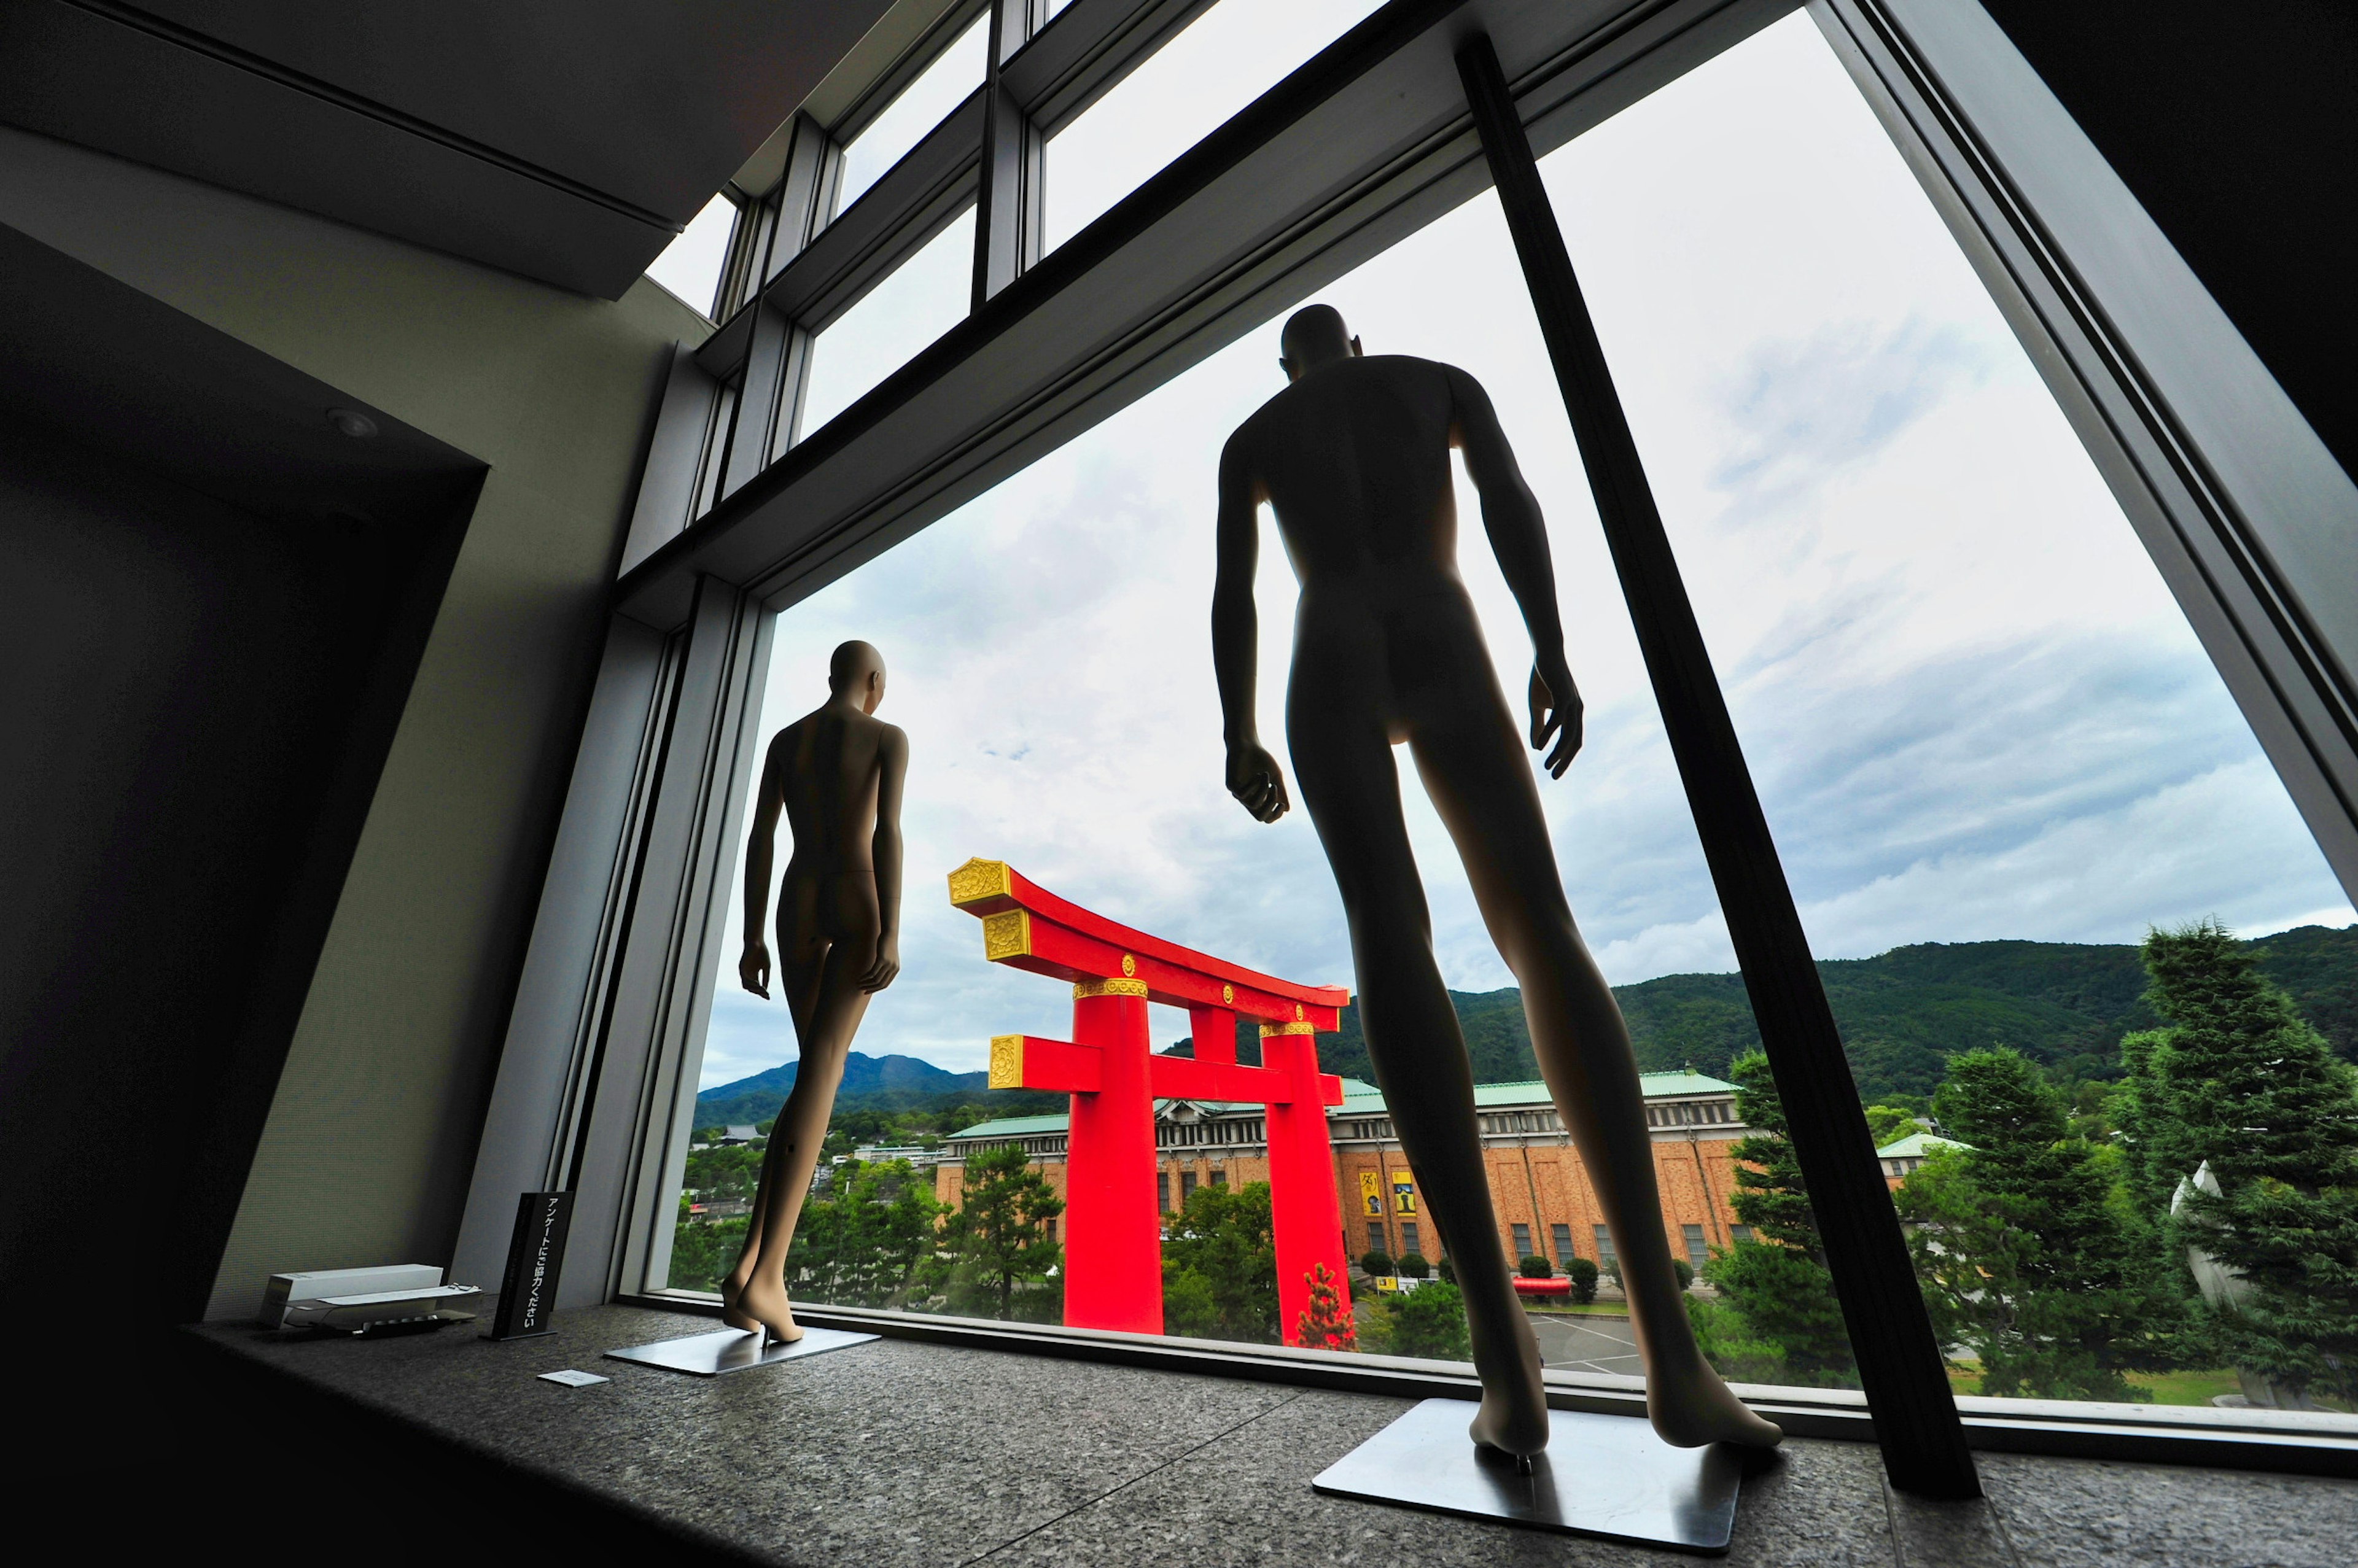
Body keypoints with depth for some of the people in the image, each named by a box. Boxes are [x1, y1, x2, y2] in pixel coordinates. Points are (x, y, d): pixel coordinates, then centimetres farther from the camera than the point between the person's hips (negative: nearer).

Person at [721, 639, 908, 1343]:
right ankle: (768, 1274, -23)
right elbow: (887, 831, -11)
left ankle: (749, 1260, -1)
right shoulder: (889, 736, 3)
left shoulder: (784, 739, 19)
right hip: (857, 903, -5)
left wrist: (752, 939, 12)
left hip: (796, 907, 5)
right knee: (821, 1072, -12)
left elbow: (759, 840, 12)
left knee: (820, 1071, 11)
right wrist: (892, 934, -17)